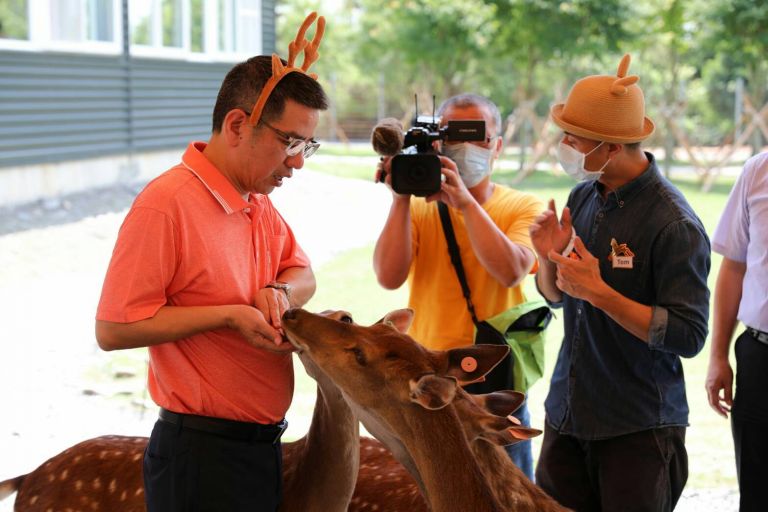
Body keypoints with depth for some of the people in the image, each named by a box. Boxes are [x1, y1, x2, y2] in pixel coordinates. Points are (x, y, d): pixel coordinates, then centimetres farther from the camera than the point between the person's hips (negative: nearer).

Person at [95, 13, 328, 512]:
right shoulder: (167, 204, -18)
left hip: (263, 446, 8)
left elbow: (303, 274, 20)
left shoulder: (259, 201, 9)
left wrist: (280, 292, -4)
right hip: (202, 452, -8)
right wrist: (229, 315, -20)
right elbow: (114, 329, -18)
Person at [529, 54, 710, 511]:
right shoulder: (583, 198, 5)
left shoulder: (674, 225, -17)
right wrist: (550, 260, -7)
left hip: (638, 432, -6)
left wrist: (598, 292, -22)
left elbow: (689, 336, -20)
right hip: (567, 416, 6)